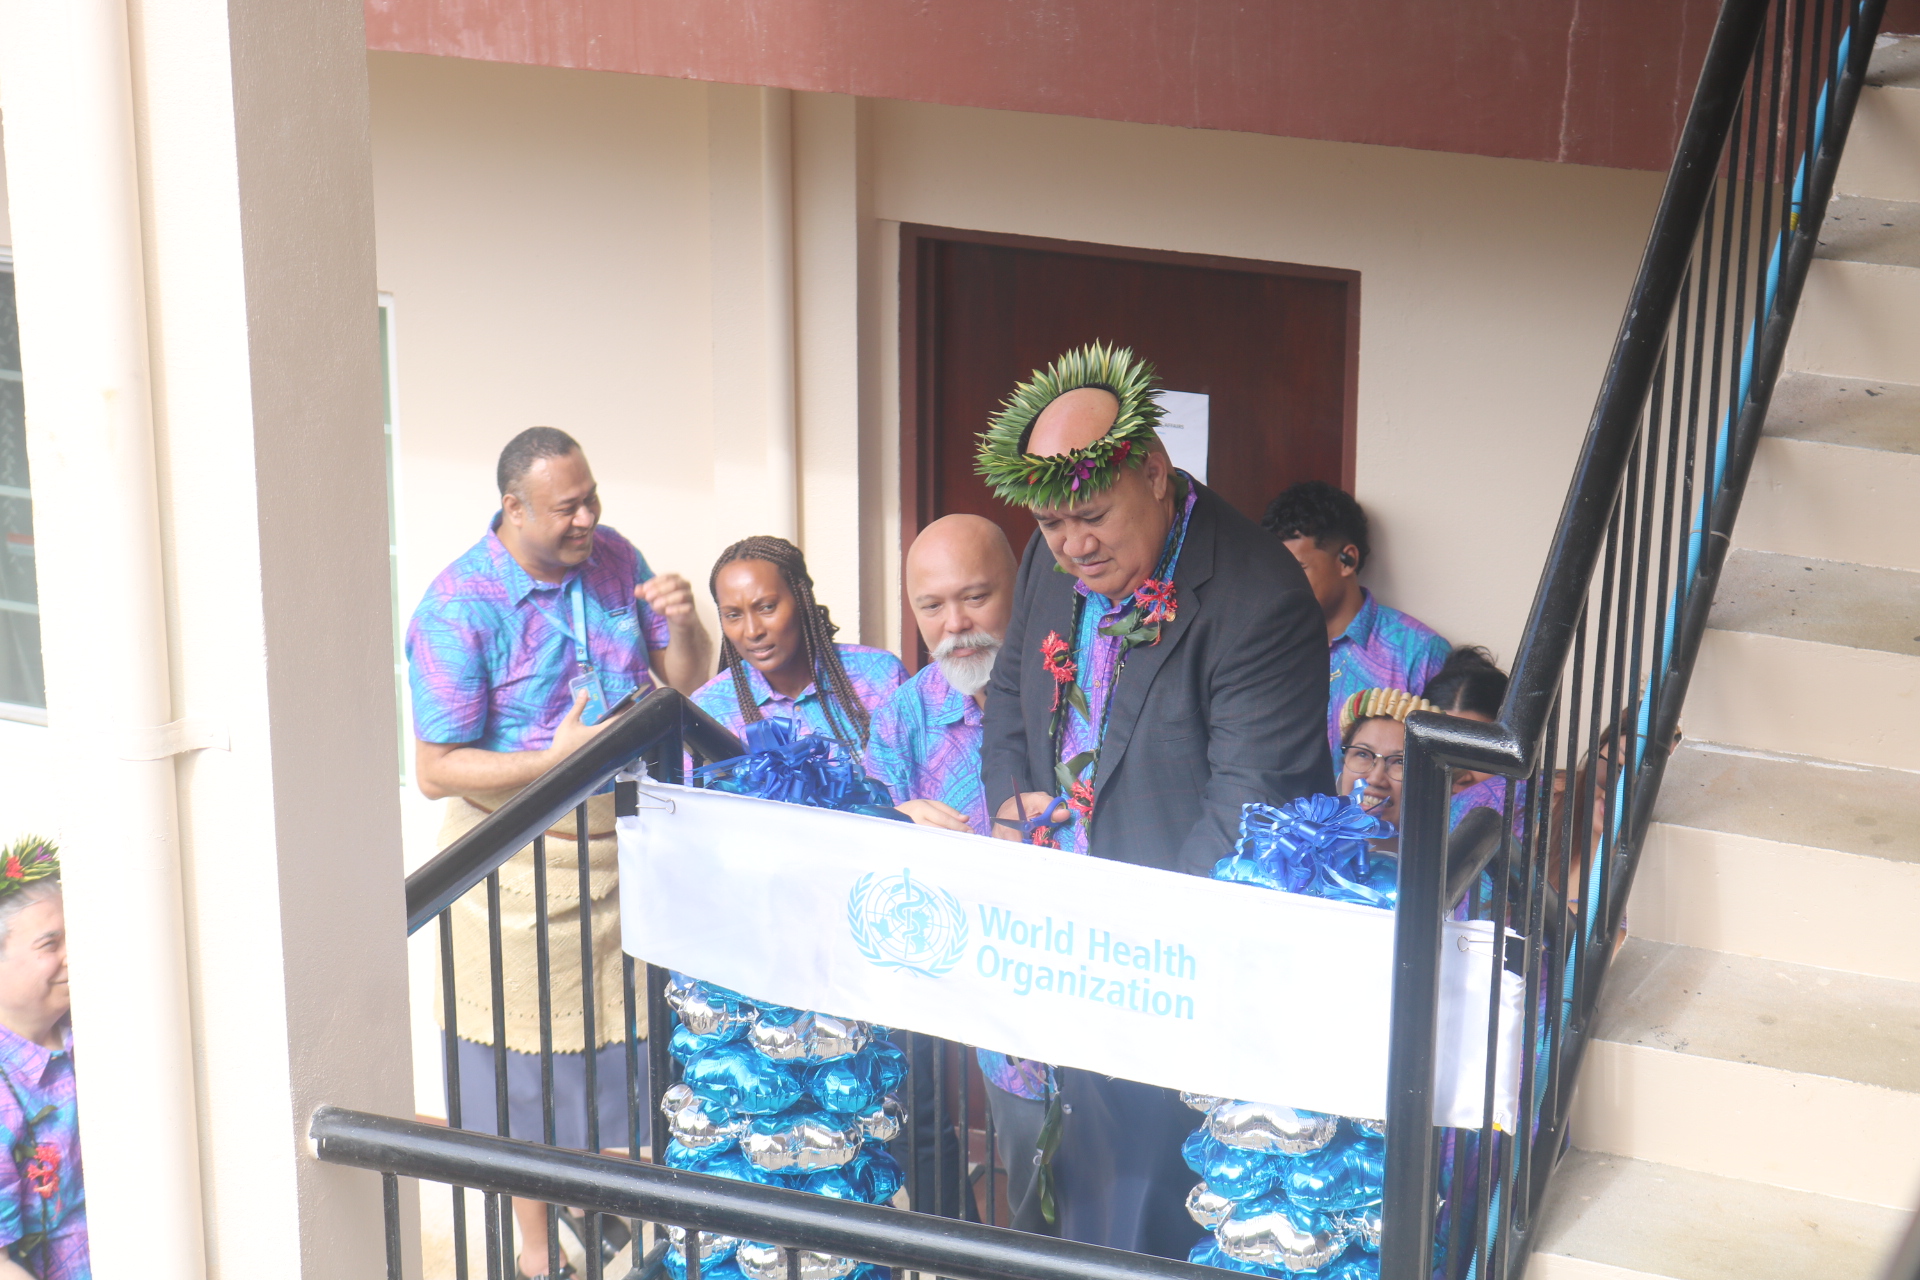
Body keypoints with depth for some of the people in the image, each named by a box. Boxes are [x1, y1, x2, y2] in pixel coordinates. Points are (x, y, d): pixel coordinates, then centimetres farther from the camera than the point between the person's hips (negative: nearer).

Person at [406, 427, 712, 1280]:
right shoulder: (458, 607, -18)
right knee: (530, 1057, 7)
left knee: (622, 1038, 14)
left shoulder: (614, 559, 0)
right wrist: (555, 759, -27)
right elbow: (436, 769, -17)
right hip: (523, 863, -5)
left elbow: (682, 682, 9)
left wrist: (680, 626, -13)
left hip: (623, 845, 5)